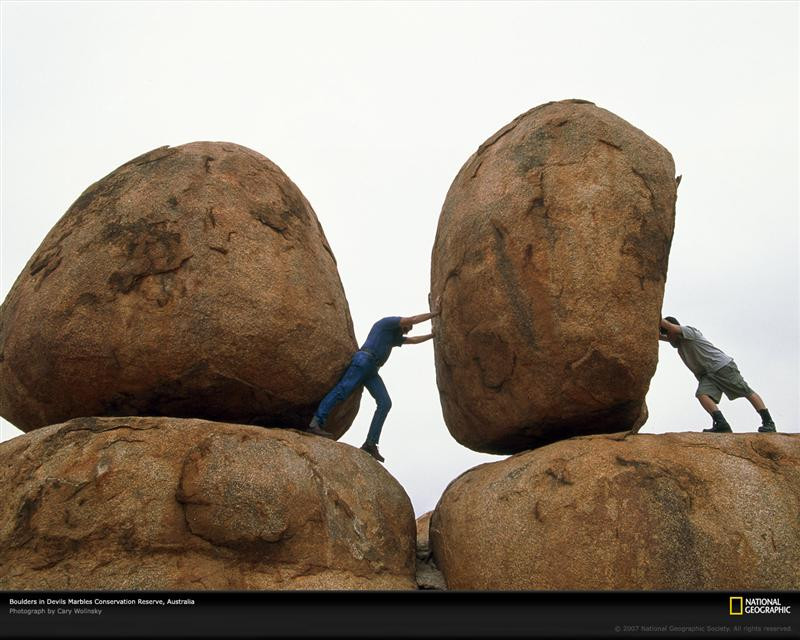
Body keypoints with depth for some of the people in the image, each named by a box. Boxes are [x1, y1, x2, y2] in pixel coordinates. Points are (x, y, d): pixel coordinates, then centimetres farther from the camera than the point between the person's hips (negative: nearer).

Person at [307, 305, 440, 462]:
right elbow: (412, 319, 1)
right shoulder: (388, 321, 10)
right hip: (364, 359, -9)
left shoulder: (394, 337, 35)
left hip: (372, 370, 9)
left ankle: (370, 444, -14)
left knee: (385, 403, -6)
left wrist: (433, 335, 46)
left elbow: (414, 340, 45)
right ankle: (315, 423, -31)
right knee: (343, 389, -23)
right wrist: (434, 313, 10)